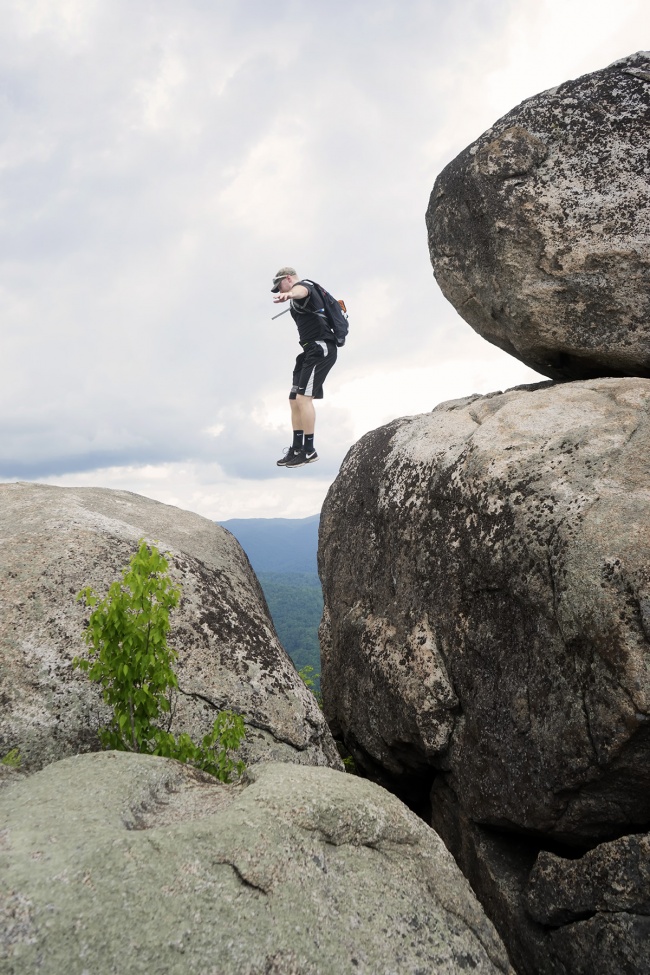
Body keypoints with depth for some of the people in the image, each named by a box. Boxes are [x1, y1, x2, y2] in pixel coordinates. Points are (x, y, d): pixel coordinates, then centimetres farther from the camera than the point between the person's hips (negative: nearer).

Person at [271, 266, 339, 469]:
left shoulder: (303, 284, -5)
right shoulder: (301, 300, 26)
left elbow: (301, 290, -32)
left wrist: (289, 295, -55)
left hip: (320, 349, -11)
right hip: (311, 350, 11)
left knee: (303, 397, -18)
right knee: (294, 400, 10)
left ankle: (309, 450, -15)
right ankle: (296, 449, 16)